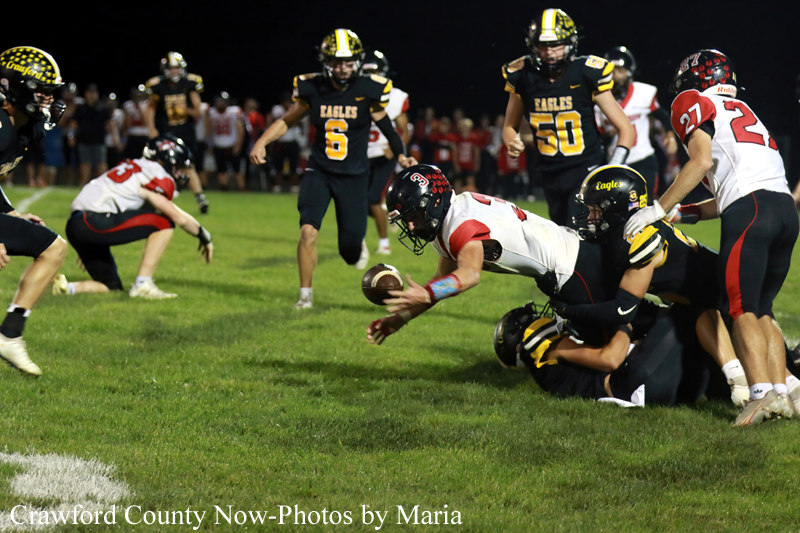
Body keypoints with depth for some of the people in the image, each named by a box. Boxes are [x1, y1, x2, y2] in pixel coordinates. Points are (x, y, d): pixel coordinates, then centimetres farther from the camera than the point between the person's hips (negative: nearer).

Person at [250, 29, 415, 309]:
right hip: (319, 172, 1)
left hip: (354, 176, -1)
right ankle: (305, 294, -2)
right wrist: (261, 142, -6)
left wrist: (401, 155, -6)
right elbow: (286, 121, 7)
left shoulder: (368, 91, -8)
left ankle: (357, 243, 42)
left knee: (351, 252, 2)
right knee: (308, 231, -19)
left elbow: (387, 128, 6)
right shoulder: (312, 89, -5)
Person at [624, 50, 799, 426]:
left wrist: (659, 209, -2)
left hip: (750, 209, -7)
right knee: (760, 309, 15)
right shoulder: (741, 111, 33)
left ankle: (761, 395, -20)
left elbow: (702, 160, -5)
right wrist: (681, 213, 31)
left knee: (740, 309, -7)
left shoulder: (693, 104, 11)